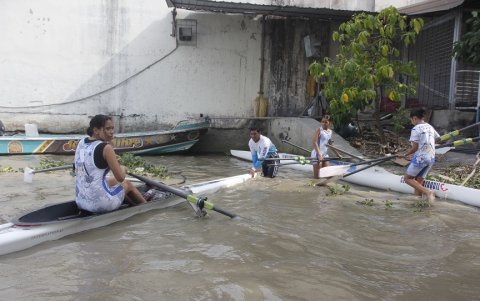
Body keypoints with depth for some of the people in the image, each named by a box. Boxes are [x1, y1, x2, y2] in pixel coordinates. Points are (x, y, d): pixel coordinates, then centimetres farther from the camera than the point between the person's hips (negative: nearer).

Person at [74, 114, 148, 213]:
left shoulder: (81, 143, 4)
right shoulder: (106, 148, -18)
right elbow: (120, 177, -15)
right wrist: (123, 169, 6)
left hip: (81, 202, 7)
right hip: (100, 204, -7)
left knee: (112, 181, 32)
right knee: (127, 184, 21)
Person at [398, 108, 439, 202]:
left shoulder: (416, 129, -11)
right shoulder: (430, 127, 11)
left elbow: (415, 147, -14)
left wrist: (405, 155, 0)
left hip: (420, 158, -7)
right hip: (431, 158, 7)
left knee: (407, 178, 4)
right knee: (418, 182, 12)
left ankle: (427, 191, -11)